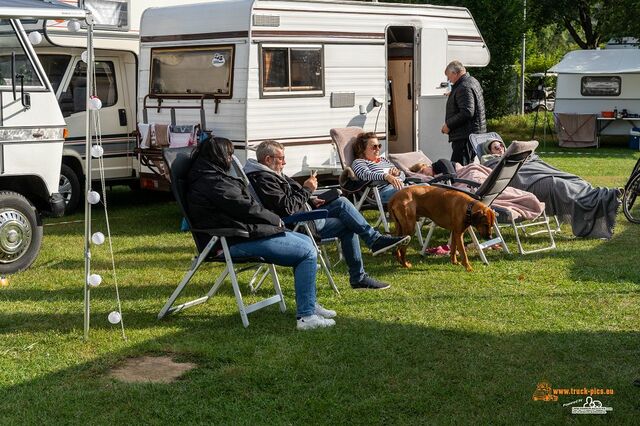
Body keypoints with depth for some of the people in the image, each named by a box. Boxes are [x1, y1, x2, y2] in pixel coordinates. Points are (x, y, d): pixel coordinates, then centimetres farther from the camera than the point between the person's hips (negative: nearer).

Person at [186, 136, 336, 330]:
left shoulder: (208, 178, 18)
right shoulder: (214, 183, -17)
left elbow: (244, 205, 19)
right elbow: (246, 208, -17)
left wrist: (273, 220, 7)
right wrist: (275, 219, -2)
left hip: (240, 232, 11)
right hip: (237, 242, -11)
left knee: (305, 241, 14)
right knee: (308, 252, -13)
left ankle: (309, 304, 19)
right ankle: (306, 316, -13)